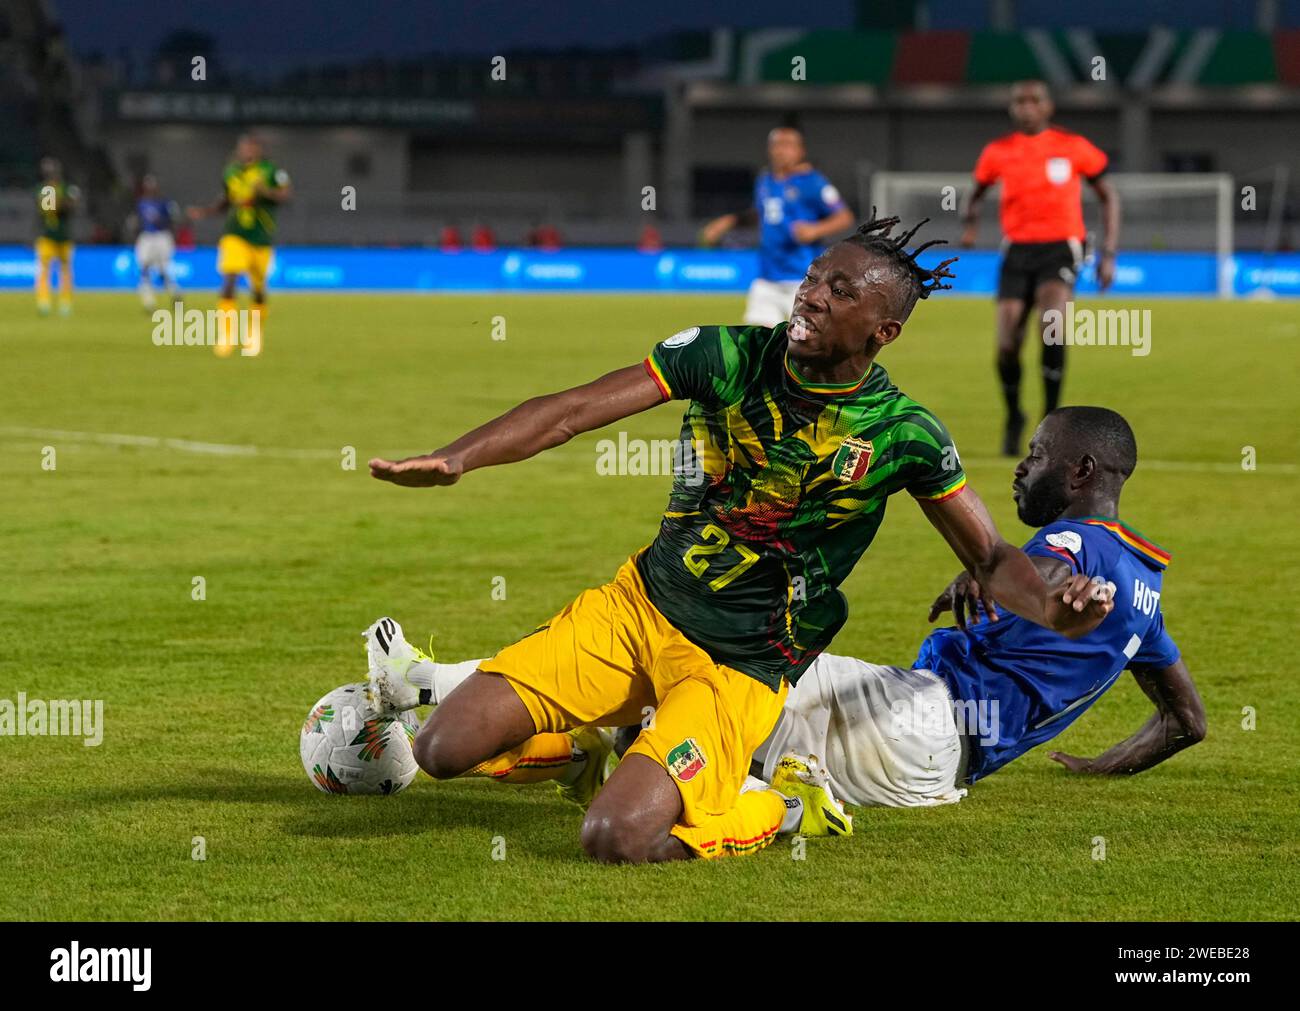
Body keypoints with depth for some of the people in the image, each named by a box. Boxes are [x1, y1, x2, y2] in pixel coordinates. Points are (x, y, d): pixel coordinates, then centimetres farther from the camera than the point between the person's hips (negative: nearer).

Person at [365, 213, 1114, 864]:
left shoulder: (902, 435, -12)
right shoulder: (730, 356, -8)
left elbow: (990, 556, -4)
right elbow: (573, 411, -14)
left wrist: (1051, 609, -28)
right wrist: (456, 459, -30)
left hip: (741, 667, -4)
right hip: (638, 605, 4)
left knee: (617, 839, -26)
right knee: (443, 751, -7)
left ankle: (783, 806, 3)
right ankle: (597, 742, 24)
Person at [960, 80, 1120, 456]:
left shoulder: (1073, 147, 0)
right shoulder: (997, 152, 6)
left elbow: (1108, 196, 9)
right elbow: (977, 192, 22)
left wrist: (1108, 254, 2)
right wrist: (970, 222, -2)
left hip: (1060, 248, -2)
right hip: (1017, 251, 2)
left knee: (1051, 325, -28)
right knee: (1007, 347, -7)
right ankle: (1013, 418, 22)